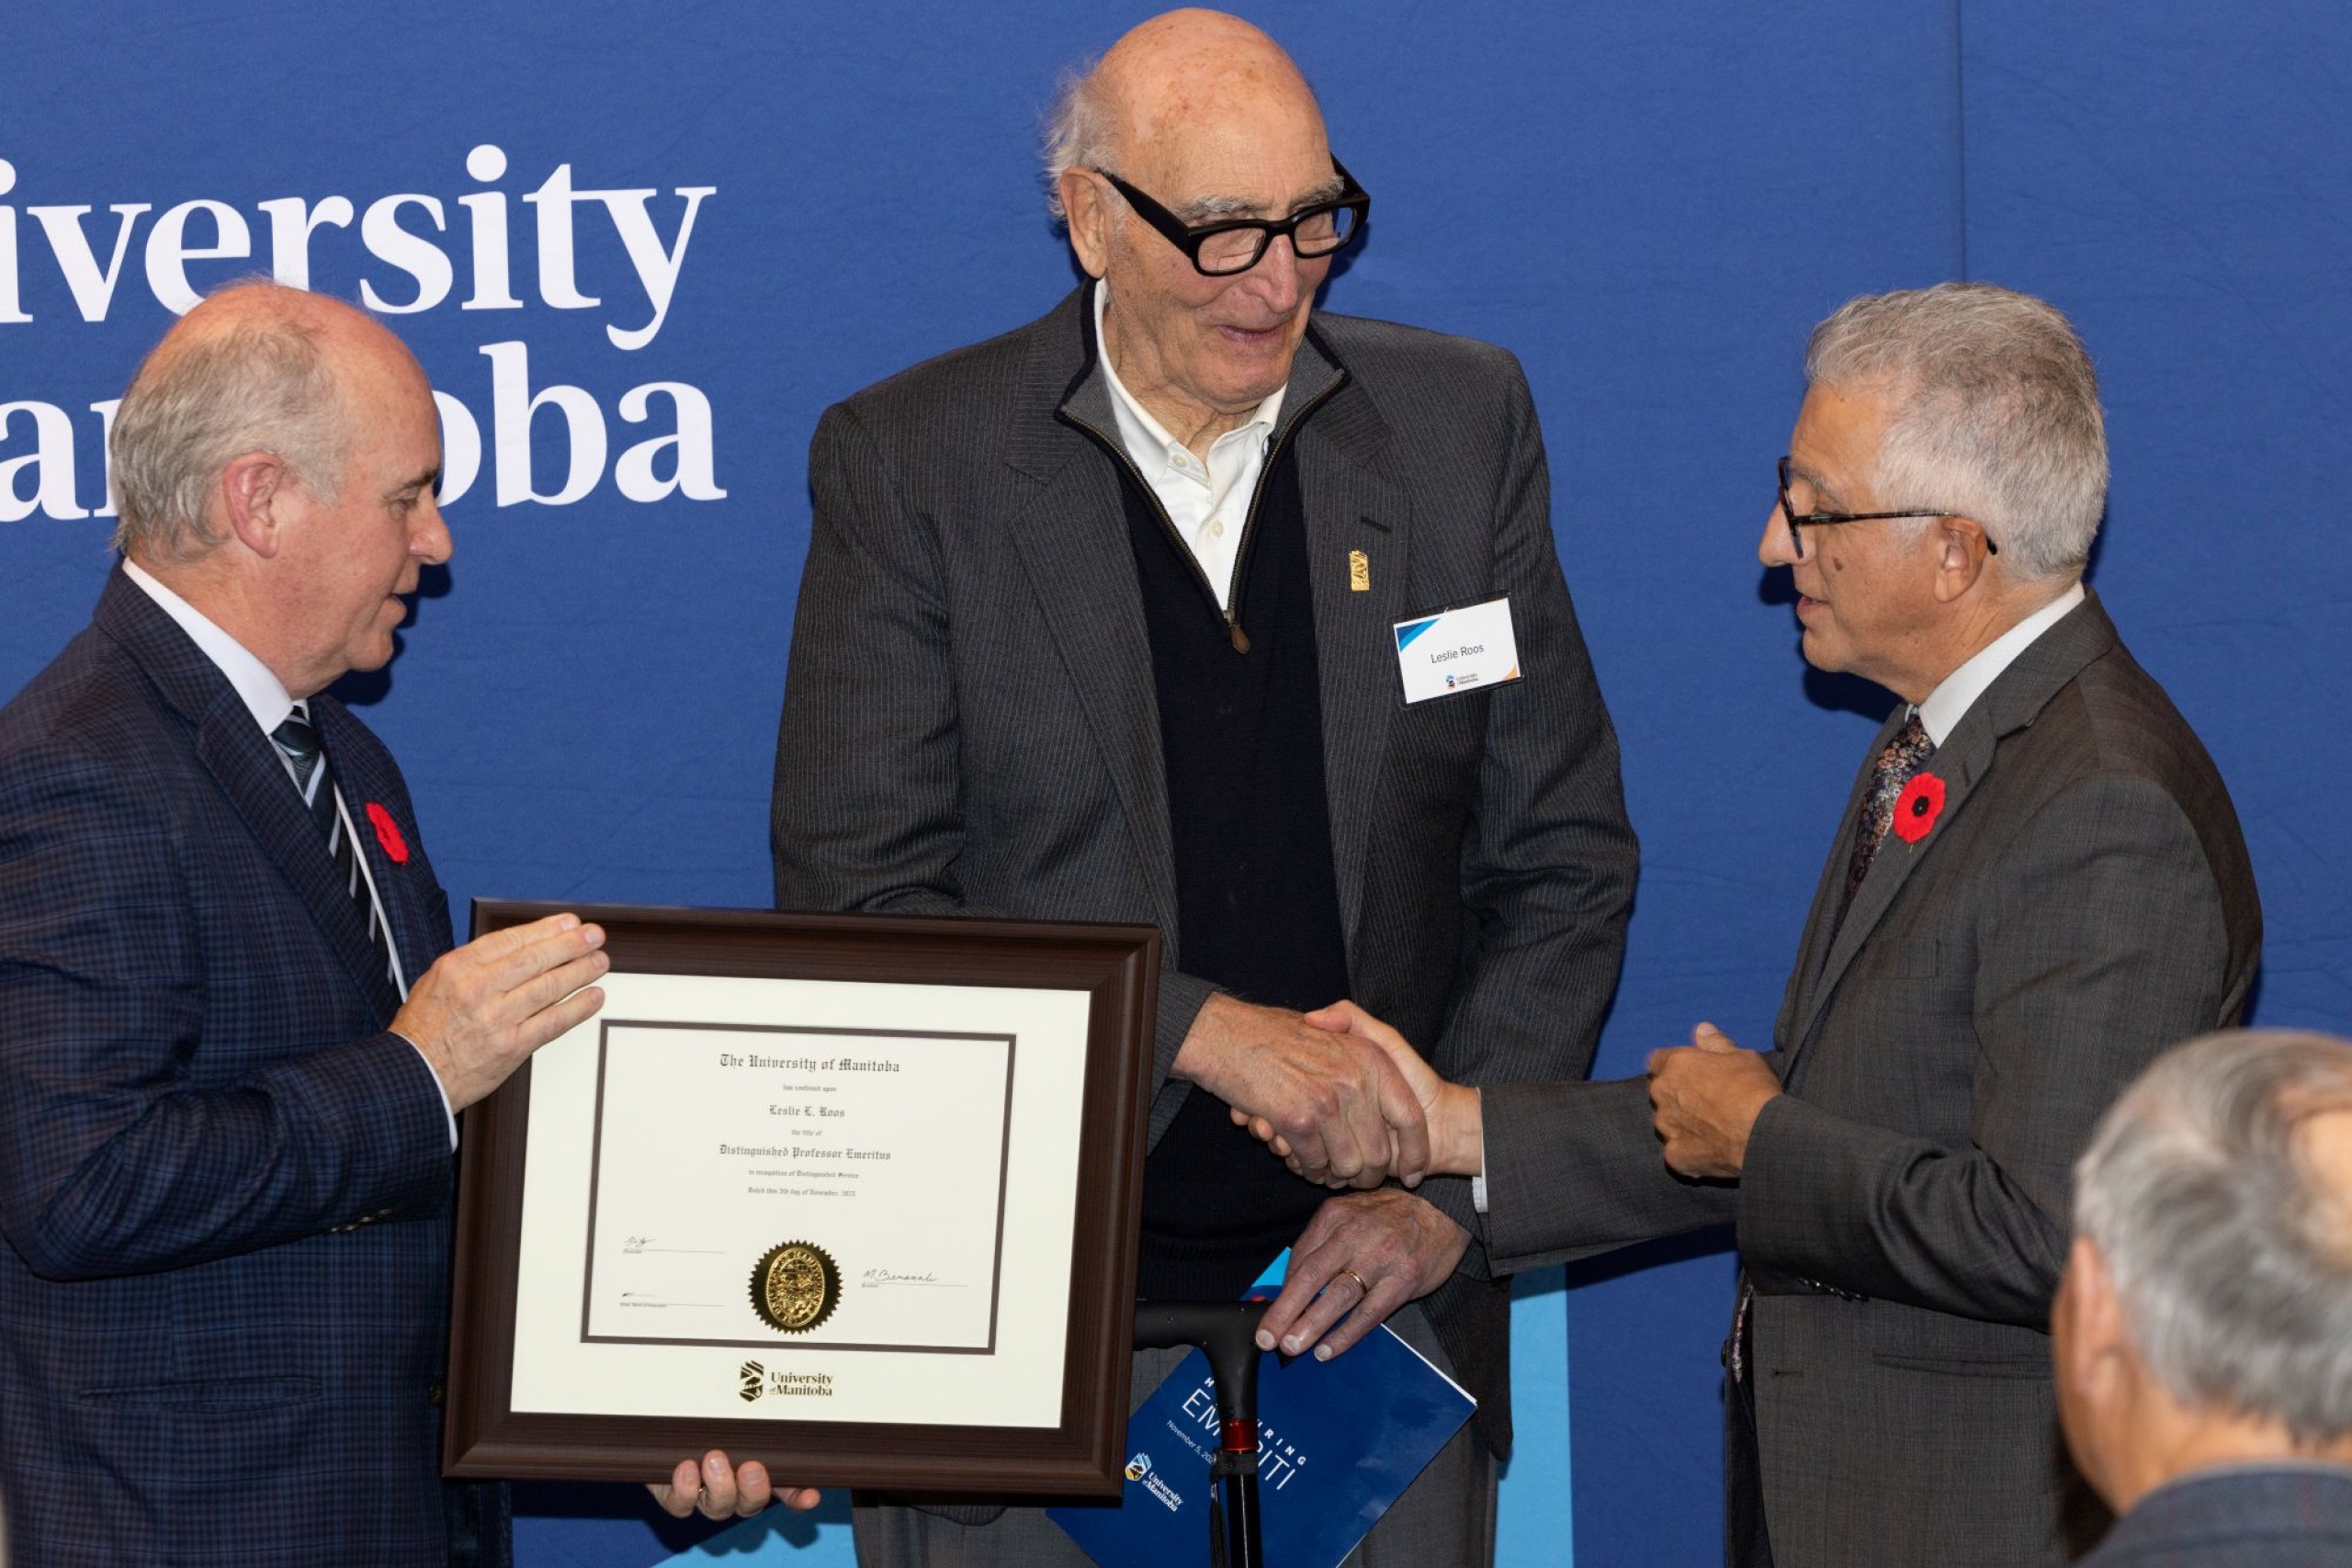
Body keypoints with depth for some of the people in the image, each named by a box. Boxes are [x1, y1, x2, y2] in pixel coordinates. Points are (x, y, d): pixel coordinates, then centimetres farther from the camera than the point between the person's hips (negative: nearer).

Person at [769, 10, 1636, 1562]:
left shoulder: (1461, 423, 5)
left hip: (1369, 1288, 2)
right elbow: (855, 899, -10)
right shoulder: (908, 460, -3)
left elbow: (1565, 862, 7)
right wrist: (1208, 1031, -19)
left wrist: (1446, 1191, -5)